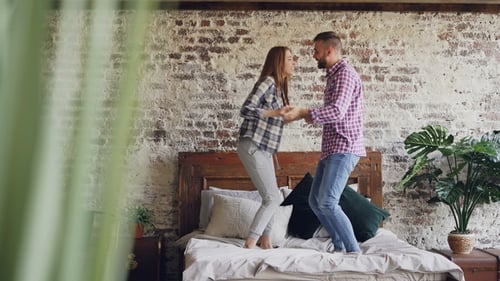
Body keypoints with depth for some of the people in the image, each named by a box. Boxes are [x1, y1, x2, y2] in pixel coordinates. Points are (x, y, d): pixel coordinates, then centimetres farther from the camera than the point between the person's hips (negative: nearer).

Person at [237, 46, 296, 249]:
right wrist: (275, 113, -27)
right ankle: (250, 243, -3)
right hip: (252, 147, -9)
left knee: (271, 198, 11)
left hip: (264, 149, 9)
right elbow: (245, 110, -21)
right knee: (273, 198, -8)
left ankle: (265, 240, 18)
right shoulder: (267, 82, -12)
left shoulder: (279, 86, 15)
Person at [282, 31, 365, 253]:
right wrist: (313, 116, 15)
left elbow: (337, 111, -26)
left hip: (344, 149, -10)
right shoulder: (333, 75, 20)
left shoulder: (345, 73, -12)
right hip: (331, 149, 10)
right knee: (315, 201, 9)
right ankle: (340, 247, 16)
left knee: (327, 202, -17)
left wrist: (303, 113, -25)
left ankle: (354, 251, -9)